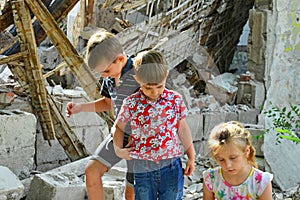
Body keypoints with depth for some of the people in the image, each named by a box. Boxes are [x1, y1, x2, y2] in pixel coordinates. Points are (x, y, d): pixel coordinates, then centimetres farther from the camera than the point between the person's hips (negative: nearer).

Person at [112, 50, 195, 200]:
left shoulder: (175, 100, -3)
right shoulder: (131, 104, -6)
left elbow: (183, 129, 8)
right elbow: (119, 127, 10)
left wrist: (191, 157, 14)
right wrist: (118, 149, -3)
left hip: (171, 164, 1)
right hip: (142, 168, 0)